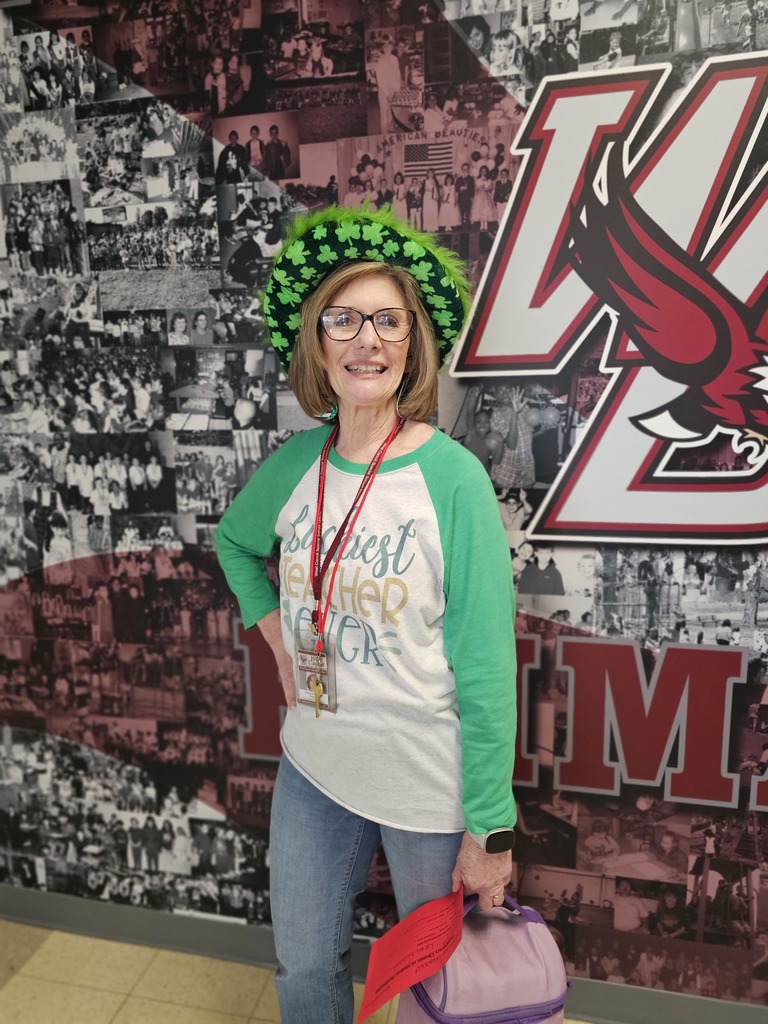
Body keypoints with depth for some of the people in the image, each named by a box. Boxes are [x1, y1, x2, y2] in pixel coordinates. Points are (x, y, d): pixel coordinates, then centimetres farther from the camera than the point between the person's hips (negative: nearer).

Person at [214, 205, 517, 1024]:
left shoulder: (453, 477, -19)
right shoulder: (295, 463, -5)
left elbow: (486, 668, -17)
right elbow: (234, 540, 17)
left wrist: (490, 830, -13)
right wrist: (275, 633, 3)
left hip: (431, 789, -3)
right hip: (313, 769, 4)